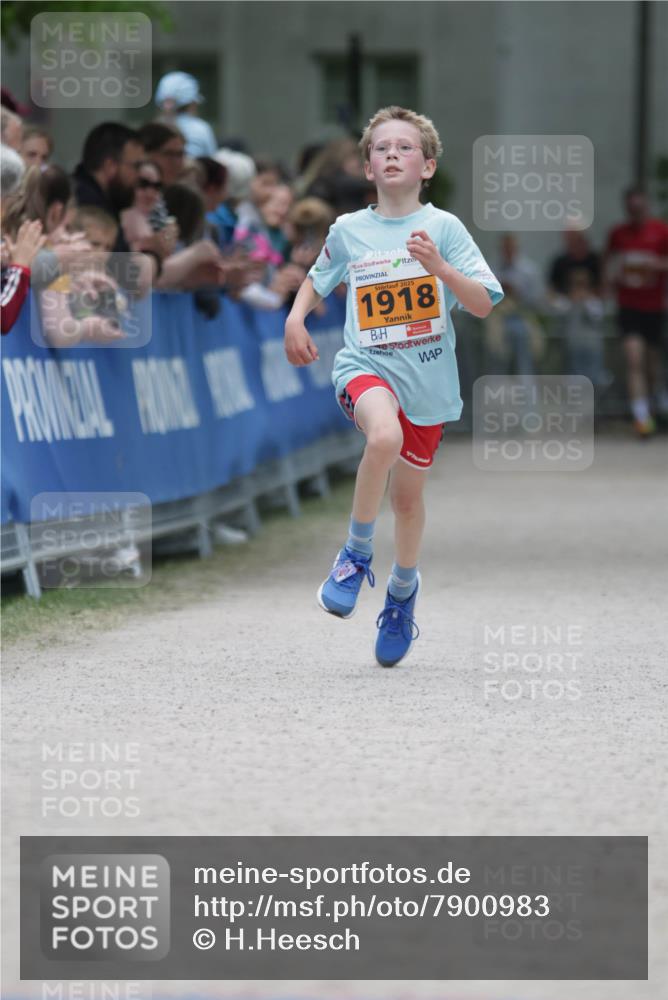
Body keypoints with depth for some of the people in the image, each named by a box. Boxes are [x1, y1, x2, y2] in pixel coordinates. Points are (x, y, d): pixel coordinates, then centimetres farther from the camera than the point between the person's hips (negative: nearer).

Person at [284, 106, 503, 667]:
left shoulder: (443, 227, -3)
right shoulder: (348, 231, 2)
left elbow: (484, 304, -8)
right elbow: (318, 279, 22)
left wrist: (438, 266, -23)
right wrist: (295, 318, 4)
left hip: (428, 382, 1)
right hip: (365, 368, -1)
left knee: (408, 495, 12)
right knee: (385, 436, -34)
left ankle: (403, 590, 41)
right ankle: (358, 554, -13)